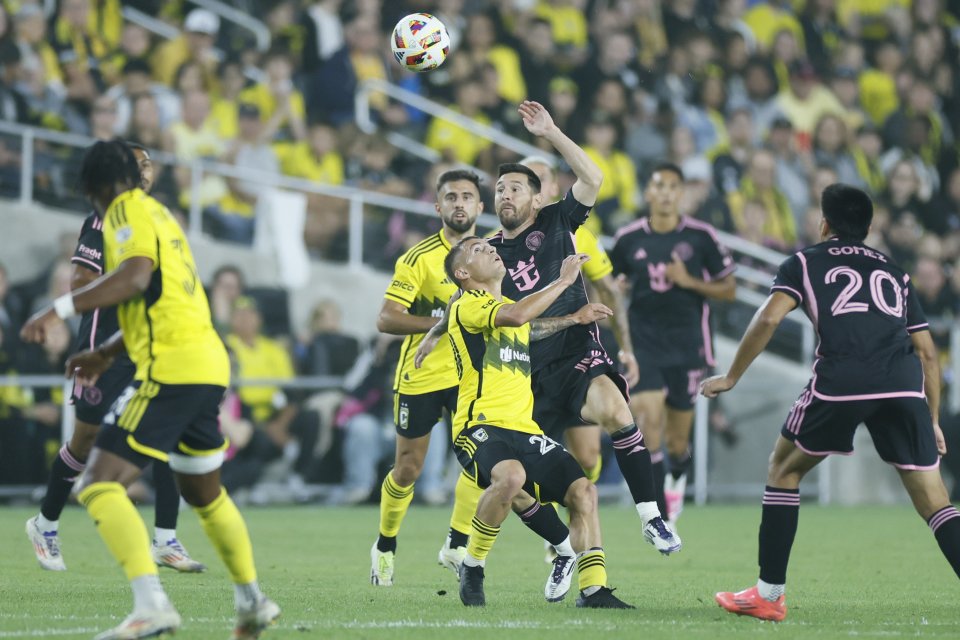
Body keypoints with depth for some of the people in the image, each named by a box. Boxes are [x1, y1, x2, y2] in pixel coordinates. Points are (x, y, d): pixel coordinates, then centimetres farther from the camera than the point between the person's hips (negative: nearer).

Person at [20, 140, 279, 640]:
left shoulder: (129, 210, -4)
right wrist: (106, 353, 32)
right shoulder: (159, 214, 23)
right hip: (209, 365, 9)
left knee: (99, 485, -14)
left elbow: (136, 276, -23)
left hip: (170, 369, -9)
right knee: (205, 494, 27)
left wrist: (60, 308, -26)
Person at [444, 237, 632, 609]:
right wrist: (564, 280, -16)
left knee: (582, 491, -9)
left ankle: (593, 590, -7)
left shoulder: (509, 304, 24)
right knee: (510, 477, -37)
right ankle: (472, 568, -18)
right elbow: (514, 316, -24)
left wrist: (574, 319, 43)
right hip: (481, 427, -8)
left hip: (524, 430, 8)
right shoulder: (466, 305, -3)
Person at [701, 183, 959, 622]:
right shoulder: (894, 273, 29)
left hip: (841, 380, -2)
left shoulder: (805, 263, 20)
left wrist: (731, 377, 12)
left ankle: (768, 595, 18)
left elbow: (769, 317, 4)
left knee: (784, 469, 20)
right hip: (904, 384, 2)